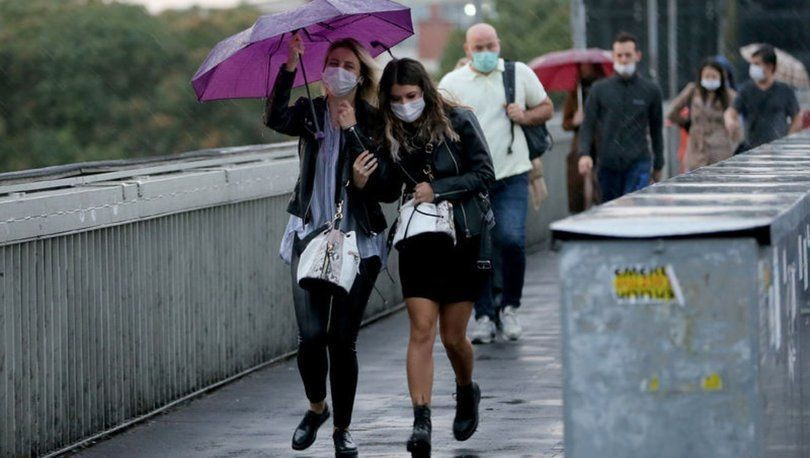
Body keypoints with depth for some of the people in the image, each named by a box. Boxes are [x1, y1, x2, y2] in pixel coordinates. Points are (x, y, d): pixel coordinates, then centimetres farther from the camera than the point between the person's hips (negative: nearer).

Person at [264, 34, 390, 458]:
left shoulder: (371, 121, 1)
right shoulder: (310, 113, 6)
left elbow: (380, 179, -13)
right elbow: (275, 118, -16)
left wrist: (351, 129, -16)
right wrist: (289, 67, -23)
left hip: (358, 242, -1)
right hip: (310, 236, 1)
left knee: (341, 338, -3)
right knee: (311, 334, -8)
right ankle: (316, 407, 21)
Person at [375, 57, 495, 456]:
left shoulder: (458, 123, -5)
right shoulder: (389, 135, 3)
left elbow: (485, 175, -5)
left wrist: (437, 190, -14)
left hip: (463, 240, -2)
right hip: (418, 243, 2)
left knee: (453, 337, 5)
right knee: (421, 331, -9)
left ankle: (467, 392, 37)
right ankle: (421, 423, -14)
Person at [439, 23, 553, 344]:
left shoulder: (520, 74, 8)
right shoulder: (452, 83, 5)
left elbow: (546, 109, 17)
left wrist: (525, 116, -4)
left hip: (511, 175, -1)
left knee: (512, 240, -14)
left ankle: (509, 307, 6)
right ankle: (484, 315, 12)